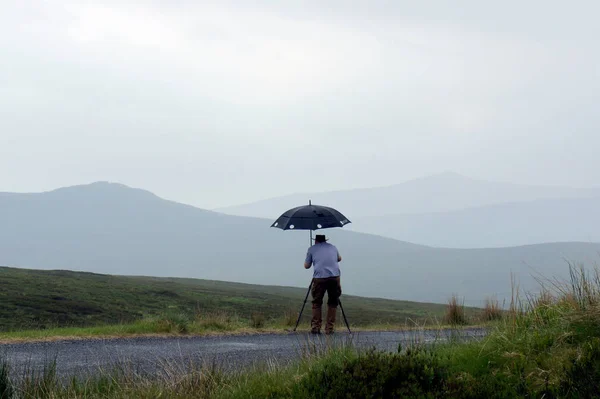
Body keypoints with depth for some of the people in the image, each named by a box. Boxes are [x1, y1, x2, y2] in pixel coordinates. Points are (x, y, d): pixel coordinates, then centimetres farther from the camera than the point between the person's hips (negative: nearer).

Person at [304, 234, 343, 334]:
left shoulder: (312, 249, 15)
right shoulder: (333, 247, 22)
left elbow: (306, 266, 20)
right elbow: (339, 259, 41)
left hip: (319, 278, -1)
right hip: (334, 277, 1)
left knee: (316, 303, 13)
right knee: (333, 303, 13)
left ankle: (315, 327, 6)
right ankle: (329, 329, 8)